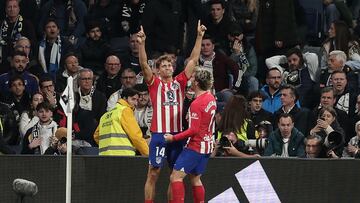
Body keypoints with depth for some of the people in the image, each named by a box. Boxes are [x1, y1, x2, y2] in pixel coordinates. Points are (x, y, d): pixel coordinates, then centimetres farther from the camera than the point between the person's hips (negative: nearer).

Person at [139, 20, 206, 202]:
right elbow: (144, 65, -10)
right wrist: (141, 44, -23)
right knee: (153, 173, -3)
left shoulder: (179, 82, 12)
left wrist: (199, 37, 10)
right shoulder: (154, 83, 4)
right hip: (159, 134, -4)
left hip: (177, 133, 4)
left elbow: (193, 60, 13)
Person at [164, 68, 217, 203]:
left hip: (196, 146, -9)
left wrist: (173, 138, -15)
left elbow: (194, 130, -21)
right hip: (207, 145, 9)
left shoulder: (197, 104, -20)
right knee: (195, 179, 15)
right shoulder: (211, 98, 6)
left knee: (176, 176, -8)